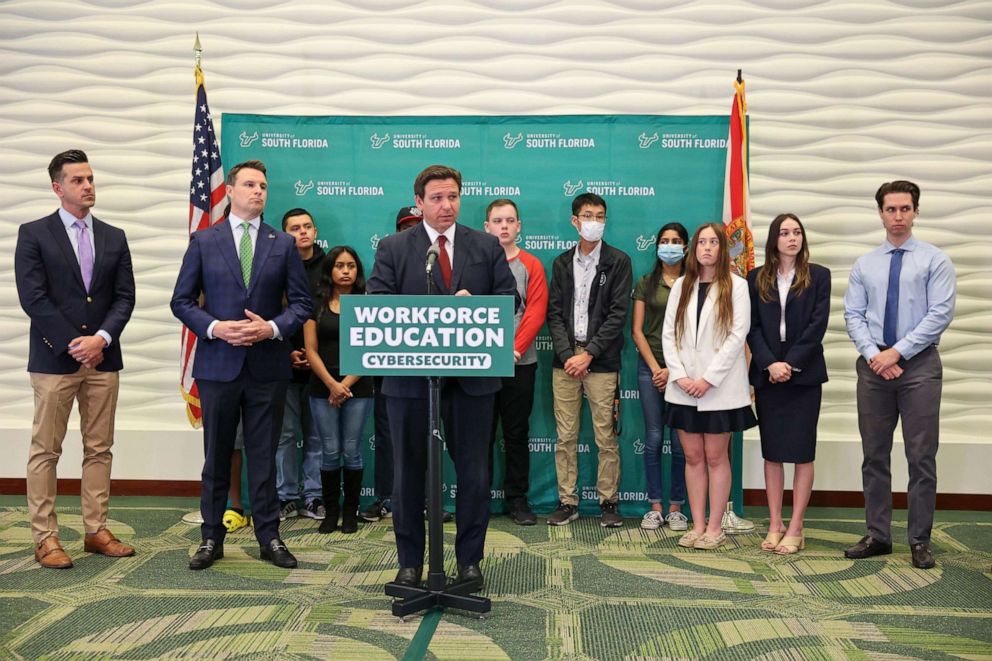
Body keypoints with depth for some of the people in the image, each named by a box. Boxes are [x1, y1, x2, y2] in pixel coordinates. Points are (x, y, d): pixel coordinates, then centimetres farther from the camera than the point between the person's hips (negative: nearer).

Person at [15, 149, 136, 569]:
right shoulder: (33, 234, 0)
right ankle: (45, 538, 9)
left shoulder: (114, 238, 11)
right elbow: (33, 298, -8)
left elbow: (125, 297, 6)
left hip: (103, 359, 4)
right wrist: (72, 345, -12)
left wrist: (101, 338, -10)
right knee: (45, 451, 1)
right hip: (54, 359, -4)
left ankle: (96, 531, 15)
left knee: (99, 449, 7)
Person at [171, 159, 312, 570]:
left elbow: (301, 303, 5)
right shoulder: (203, 241, 5)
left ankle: (269, 537, 17)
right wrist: (214, 327, -13)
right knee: (216, 456, 8)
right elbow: (182, 301, 3)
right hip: (217, 364, 0)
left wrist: (272, 327, -12)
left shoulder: (284, 244, 6)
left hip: (268, 365, 0)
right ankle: (212, 538, 20)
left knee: (264, 455, 7)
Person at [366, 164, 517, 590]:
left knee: (474, 472, 7)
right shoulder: (392, 248, 4)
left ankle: (470, 560, 21)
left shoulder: (487, 247, 9)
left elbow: (509, 298, 4)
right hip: (410, 377, -1)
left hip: (472, 377, 1)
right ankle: (410, 562, 21)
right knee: (409, 472, 8)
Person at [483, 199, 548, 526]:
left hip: (520, 363, 0)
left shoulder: (532, 266, 6)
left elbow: (535, 314, -2)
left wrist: (514, 350, -12)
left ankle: (517, 499, 15)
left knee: (517, 433, 7)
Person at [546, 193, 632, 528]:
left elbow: (618, 314, -5)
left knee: (606, 438, 1)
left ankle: (608, 502, 12)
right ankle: (567, 502, 14)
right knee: (565, 437, 6)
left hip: (601, 362, -3)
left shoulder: (618, 262, 2)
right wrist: (567, 354, -7)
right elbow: (554, 314, 7)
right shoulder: (562, 263, 13)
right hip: (565, 362, 3)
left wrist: (588, 354, -11)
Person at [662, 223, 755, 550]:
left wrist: (709, 378, -14)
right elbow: (668, 333, 6)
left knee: (716, 457, 2)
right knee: (693, 457, 7)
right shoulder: (681, 285, 10)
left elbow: (737, 336, -9)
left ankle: (714, 528, 11)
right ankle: (698, 525, 15)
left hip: (719, 388, -3)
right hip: (684, 388, 3)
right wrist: (679, 375, -7)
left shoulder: (736, 286, -1)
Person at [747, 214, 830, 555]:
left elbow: (817, 324, -5)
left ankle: (795, 529, 6)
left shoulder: (818, 276, 4)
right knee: (771, 452, 6)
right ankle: (775, 525, 14)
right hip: (767, 374, 2)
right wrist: (770, 364, -11)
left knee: (802, 452, 0)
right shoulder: (757, 278, 8)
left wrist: (790, 363, -13)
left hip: (803, 374, -2)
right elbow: (752, 327, 2)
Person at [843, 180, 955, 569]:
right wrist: (874, 355, -10)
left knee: (922, 456, 0)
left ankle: (919, 541, 10)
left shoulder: (935, 260, 1)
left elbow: (940, 314, -9)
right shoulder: (864, 264, 10)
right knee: (874, 455, 7)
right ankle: (878, 536, 16)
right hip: (873, 365, 3)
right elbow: (853, 315, 5)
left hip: (919, 364, -3)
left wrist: (898, 352, -14)